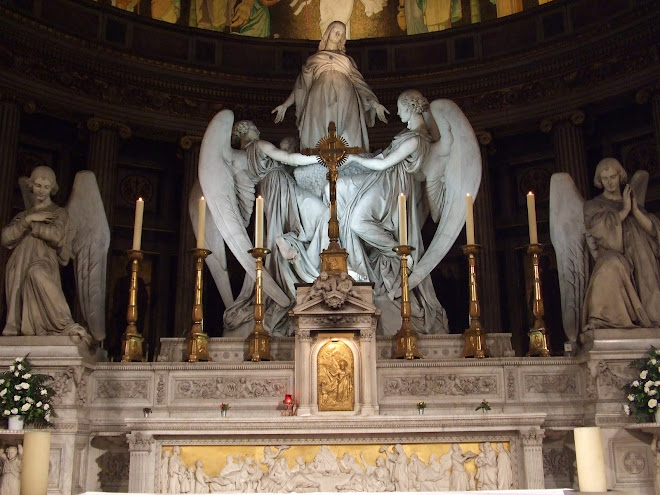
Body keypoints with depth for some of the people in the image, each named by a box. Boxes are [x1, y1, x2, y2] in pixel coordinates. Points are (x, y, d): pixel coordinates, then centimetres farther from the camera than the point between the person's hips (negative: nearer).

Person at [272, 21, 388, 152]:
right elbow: (301, 85, 18)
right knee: (319, 136, -14)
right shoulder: (314, 59, 22)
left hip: (345, 103, 1)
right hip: (319, 101, -1)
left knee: (348, 138, -14)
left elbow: (360, 83, 17)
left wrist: (375, 103, 4)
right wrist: (285, 105, 9)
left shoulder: (347, 60, 25)